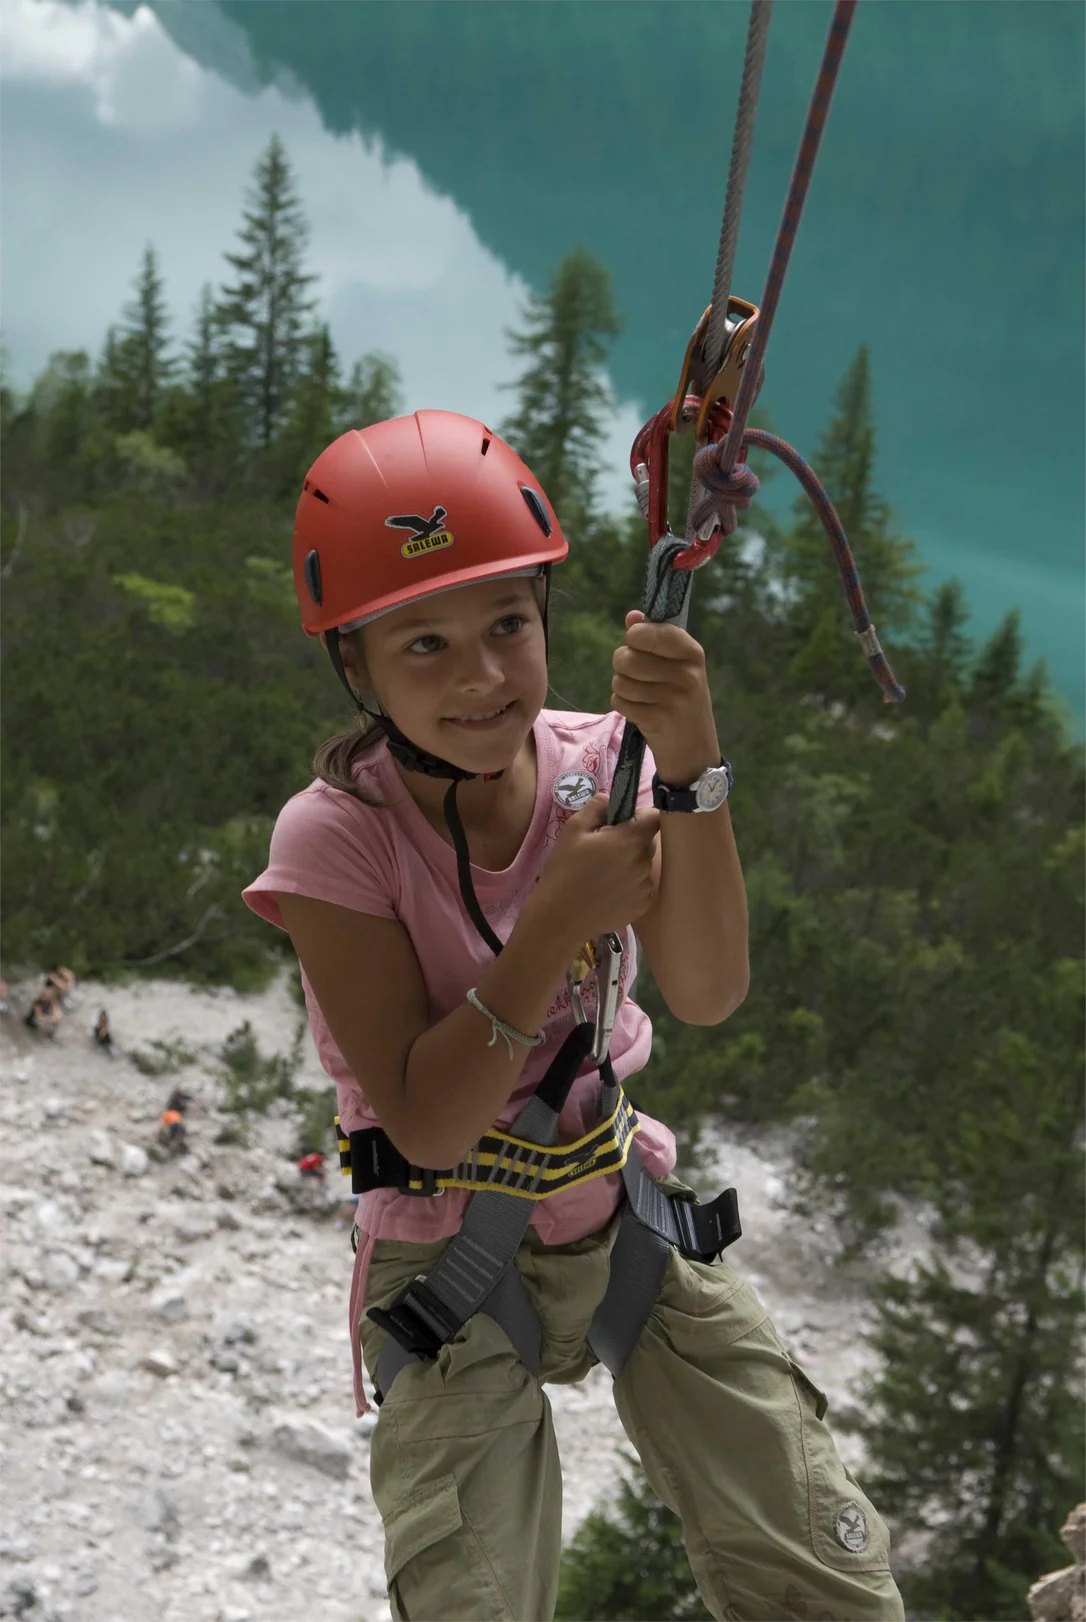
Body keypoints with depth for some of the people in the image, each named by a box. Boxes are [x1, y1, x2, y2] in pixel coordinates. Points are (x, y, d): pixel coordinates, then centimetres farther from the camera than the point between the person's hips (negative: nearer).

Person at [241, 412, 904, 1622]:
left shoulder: (597, 762, -8)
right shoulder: (337, 836, -18)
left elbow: (707, 996, -21)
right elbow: (426, 1125, -21)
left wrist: (689, 771, -33)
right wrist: (557, 922, -30)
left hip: (624, 1215, 3)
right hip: (447, 1261, -3)